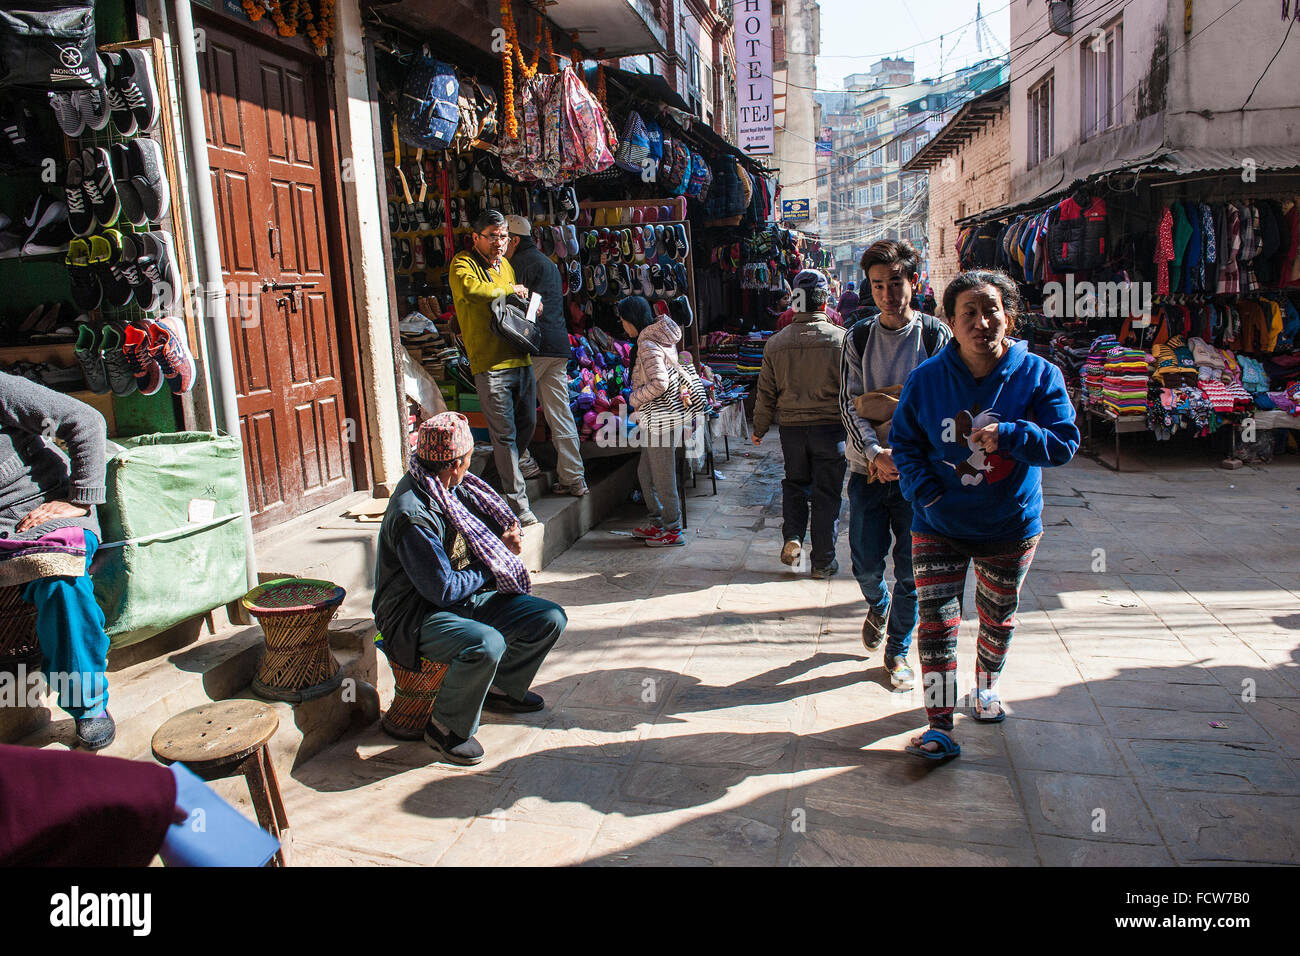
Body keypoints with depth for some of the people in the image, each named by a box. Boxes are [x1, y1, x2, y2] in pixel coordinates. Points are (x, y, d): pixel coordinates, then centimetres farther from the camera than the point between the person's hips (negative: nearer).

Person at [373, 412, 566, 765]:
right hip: (416, 615, -9)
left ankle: (501, 687, 21)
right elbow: (444, 590, -25)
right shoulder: (414, 515, -27)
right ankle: (447, 728, -11)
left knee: (549, 618, -3)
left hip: (466, 596, 9)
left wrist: (505, 539, -4)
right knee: (486, 644, -37)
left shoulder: (454, 487, 1)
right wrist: (493, 565, -11)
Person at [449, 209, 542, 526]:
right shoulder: (463, 264, -5)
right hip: (490, 364, -7)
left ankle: (517, 458, 49)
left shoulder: (506, 265, 19)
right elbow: (471, 288, -29)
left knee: (528, 423, 18)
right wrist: (510, 290, -15)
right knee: (504, 434, -6)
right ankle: (517, 503, 0)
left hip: (520, 358, 7)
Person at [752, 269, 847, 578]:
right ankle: (823, 561, 15)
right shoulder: (841, 339, -10)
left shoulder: (776, 343, -3)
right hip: (831, 427, -2)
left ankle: (792, 537, 4)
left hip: (792, 428, 2)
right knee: (826, 493, 8)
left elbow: (766, 394, 4)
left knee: (795, 483, 22)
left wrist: (759, 429, 16)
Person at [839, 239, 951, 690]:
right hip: (868, 469, 1)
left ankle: (898, 650, 24)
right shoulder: (859, 337, 4)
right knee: (866, 564, 5)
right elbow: (848, 403, -1)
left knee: (911, 571, 4)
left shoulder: (936, 335, 0)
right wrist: (875, 452, -17)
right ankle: (878, 606, 40)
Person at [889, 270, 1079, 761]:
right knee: (936, 620, -7)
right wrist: (926, 490, -14)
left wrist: (1008, 435, -27)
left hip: (1011, 526, 1)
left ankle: (986, 685, 48)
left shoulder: (1038, 375, -9)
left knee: (997, 616, 20)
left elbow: (1065, 442, -11)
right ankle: (940, 727, 1)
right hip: (939, 526, -1)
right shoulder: (926, 379, -7)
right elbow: (904, 444, 1)